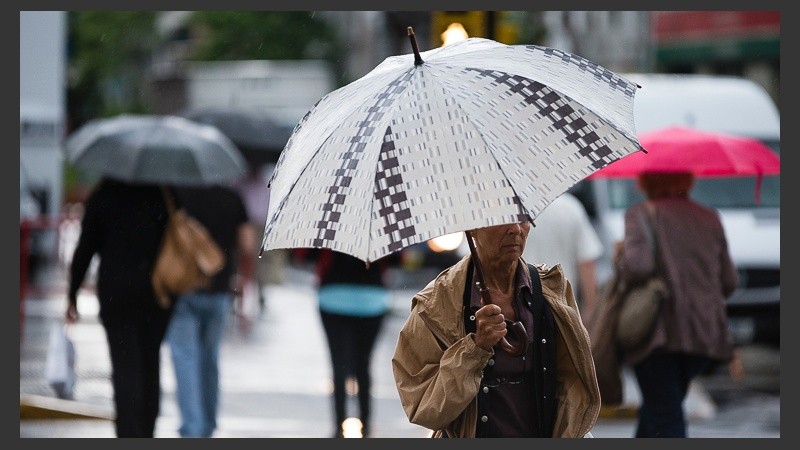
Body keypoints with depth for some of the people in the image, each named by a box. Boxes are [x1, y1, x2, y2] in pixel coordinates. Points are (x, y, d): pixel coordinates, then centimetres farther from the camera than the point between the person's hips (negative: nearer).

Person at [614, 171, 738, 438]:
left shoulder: (642, 214, -2)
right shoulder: (710, 219, 12)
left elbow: (637, 266, -18)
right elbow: (728, 283, 11)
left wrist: (619, 261, 3)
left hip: (660, 332, -5)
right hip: (706, 334, 5)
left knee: (665, 420, -5)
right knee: (654, 409, 21)